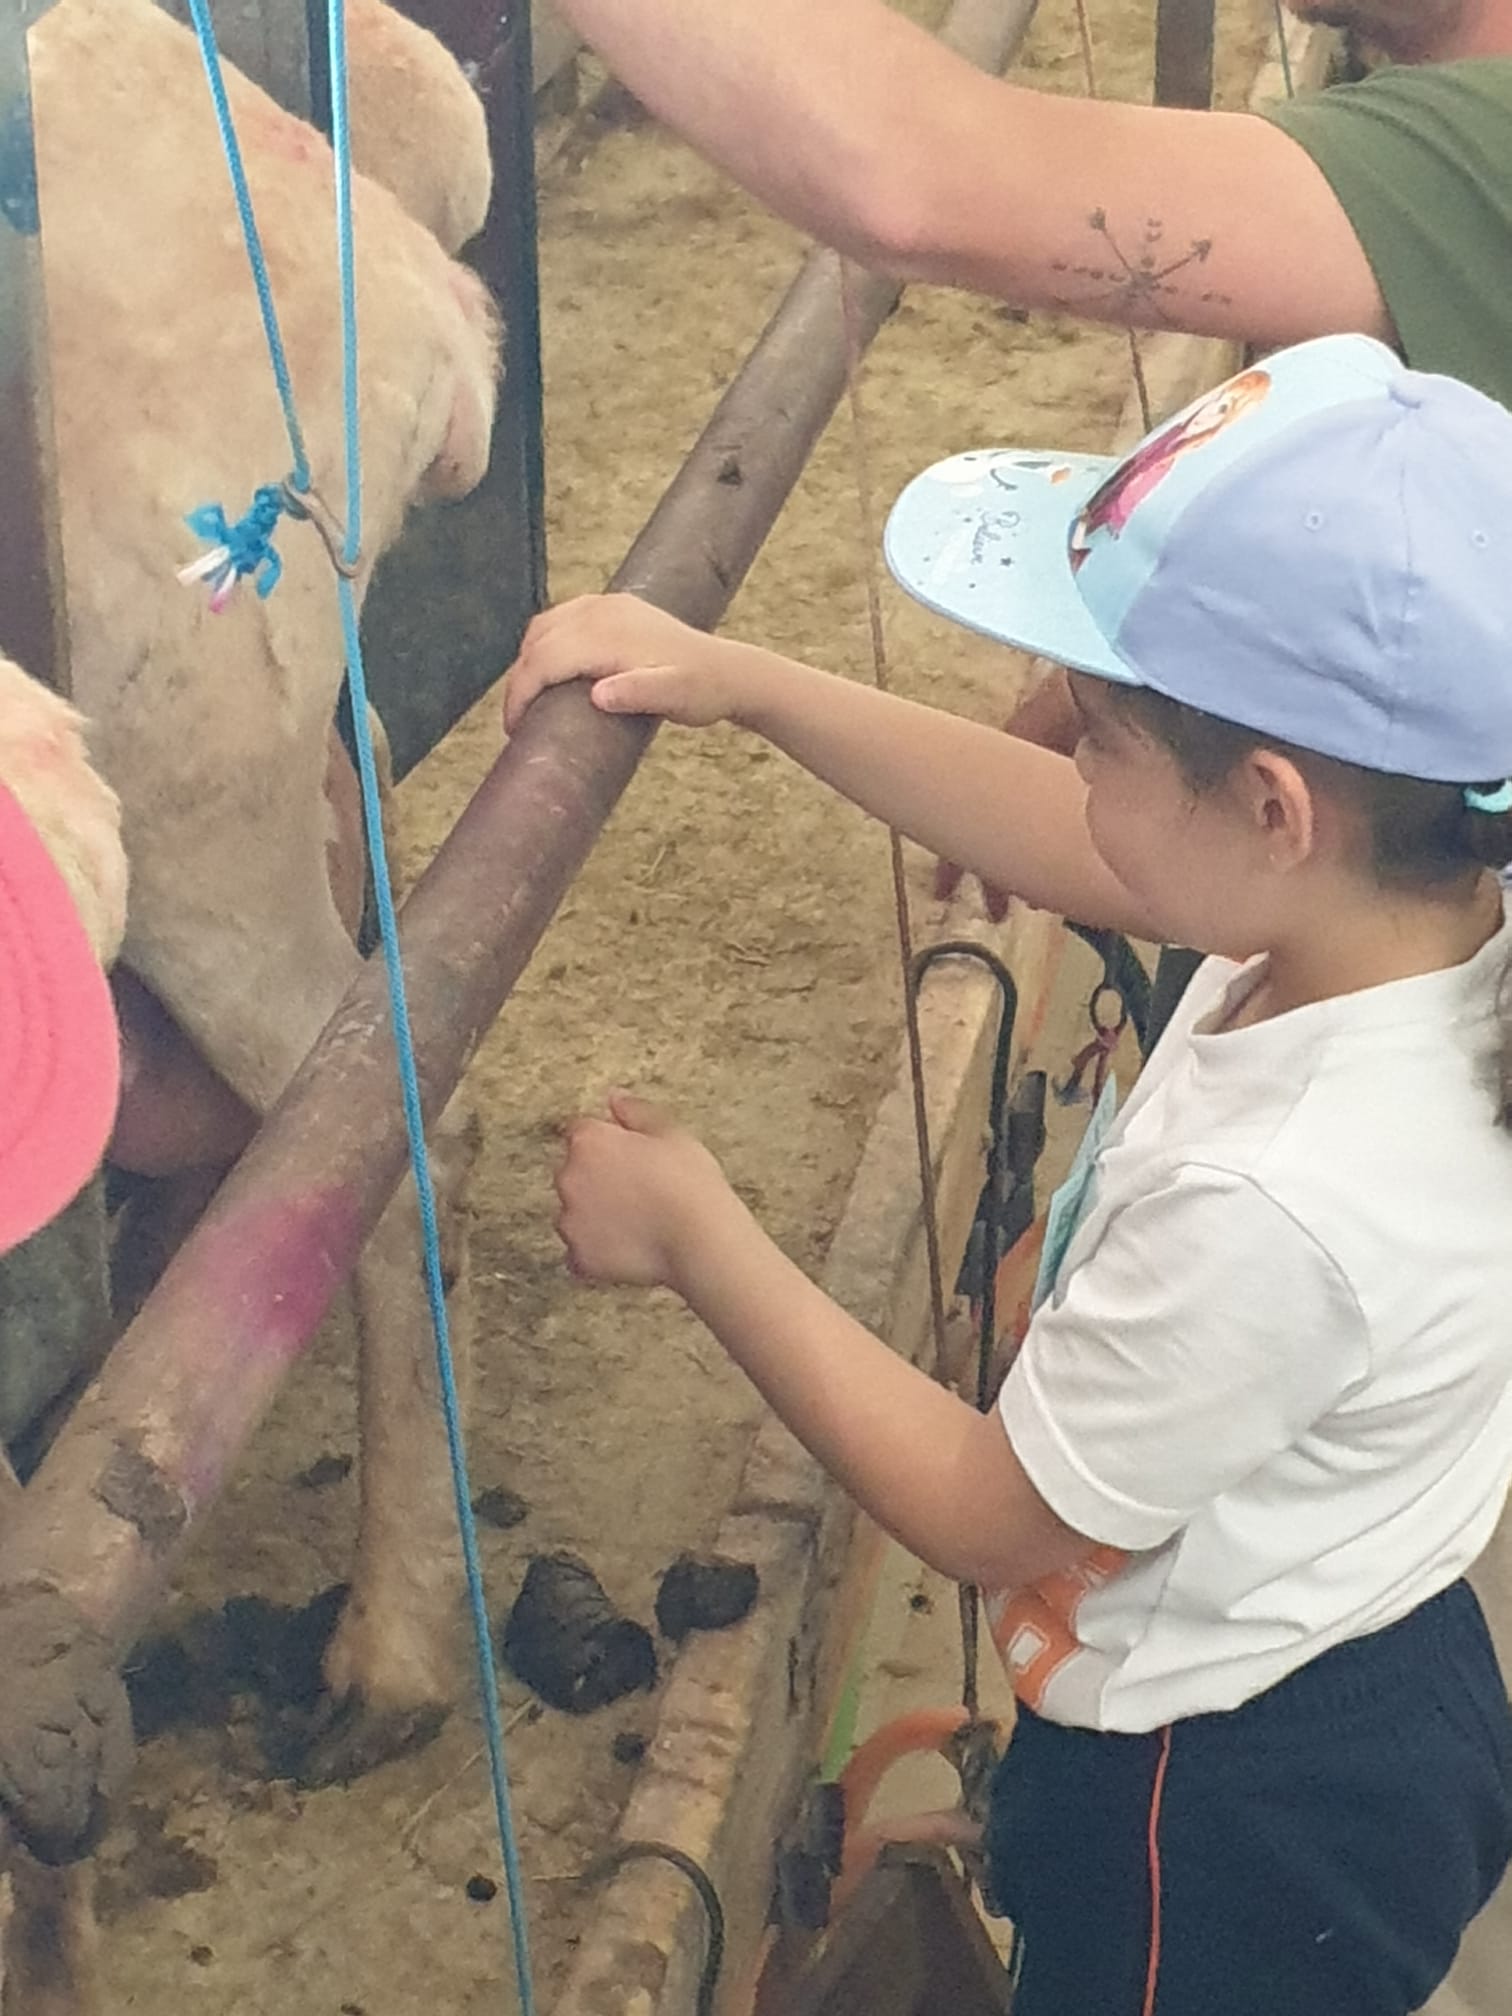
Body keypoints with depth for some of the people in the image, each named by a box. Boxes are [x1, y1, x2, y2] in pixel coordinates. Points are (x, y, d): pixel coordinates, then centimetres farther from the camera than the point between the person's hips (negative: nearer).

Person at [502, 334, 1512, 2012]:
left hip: (1233, 1821, -7)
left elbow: (988, 1517, -22)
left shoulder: (1276, 1208, -39)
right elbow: (1066, 848, 1)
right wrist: (740, 681, -1)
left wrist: (696, 1238, -15)